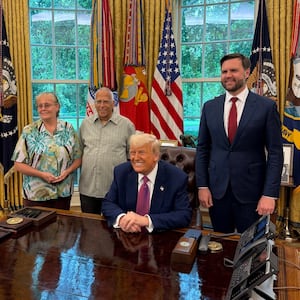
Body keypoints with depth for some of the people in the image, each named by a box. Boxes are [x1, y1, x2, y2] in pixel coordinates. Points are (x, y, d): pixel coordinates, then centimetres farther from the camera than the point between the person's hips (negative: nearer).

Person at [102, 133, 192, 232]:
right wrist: (121, 218, -21)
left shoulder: (177, 178, -12)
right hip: (126, 235, 3)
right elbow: (108, 203, 2)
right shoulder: (121, 172, -2)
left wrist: (146, 220, -28)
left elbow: (185, 215, -16)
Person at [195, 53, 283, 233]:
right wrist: (202, 186, 1)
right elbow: (202, 149, 6)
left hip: (251, 191, -2)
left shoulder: (267, 106, -4)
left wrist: (270, 194, -11)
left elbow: (275, 153, -5)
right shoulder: (210, 107, 5)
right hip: (217, 190, 3)